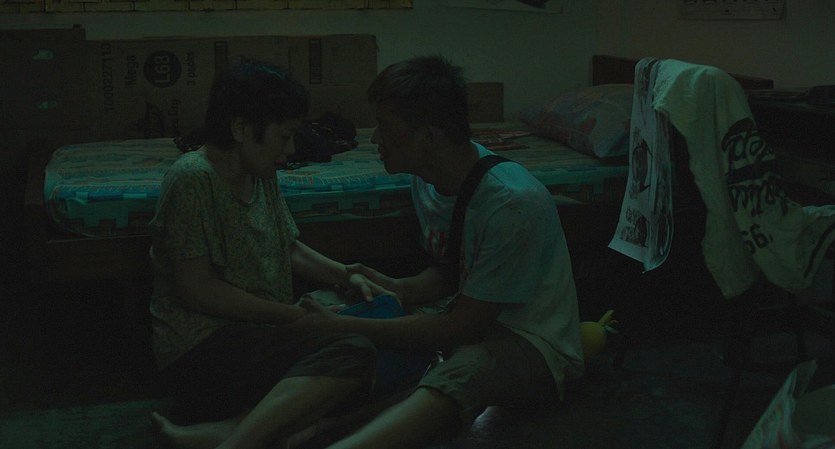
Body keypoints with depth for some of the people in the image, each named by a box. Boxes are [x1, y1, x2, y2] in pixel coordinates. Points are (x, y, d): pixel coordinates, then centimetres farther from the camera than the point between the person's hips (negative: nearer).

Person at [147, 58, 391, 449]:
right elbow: (197, 290, -17)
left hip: (259, 334, 9)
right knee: (353, 352, -25)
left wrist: (348, 277, 8)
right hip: (199, 349, -9)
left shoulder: (262, 176, 11)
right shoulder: (193, 178, -14)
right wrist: (294, 314, -16)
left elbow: (289, 249, 23)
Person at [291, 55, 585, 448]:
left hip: (534, 345, -8)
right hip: (472, 317, 8)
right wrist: (399, 289, -10)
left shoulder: (513, 203, -28)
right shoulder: (427, 180, -2)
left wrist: (344, 328, -25)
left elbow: (464, 327, -24)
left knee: (467, 366, -42)